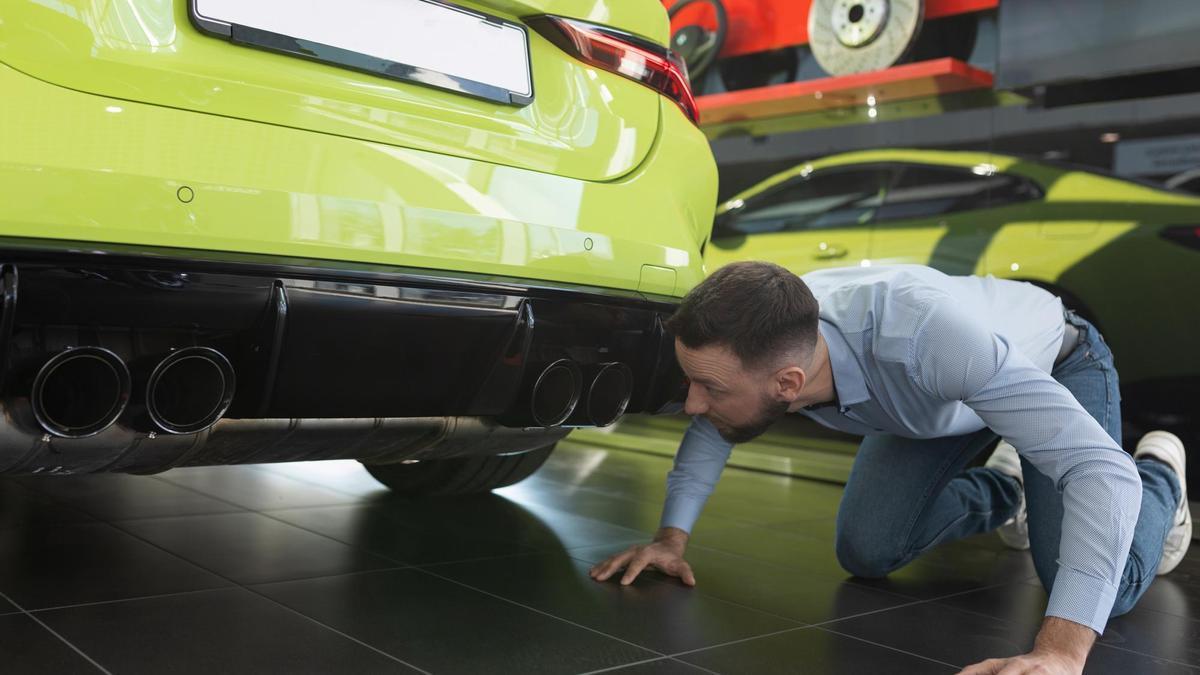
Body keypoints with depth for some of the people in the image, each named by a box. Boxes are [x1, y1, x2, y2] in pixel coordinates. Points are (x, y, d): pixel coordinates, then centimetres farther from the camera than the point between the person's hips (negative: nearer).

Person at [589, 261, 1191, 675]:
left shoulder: (926, 336, -48)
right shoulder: (756, 339, -30)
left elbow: (1100, 469, -47)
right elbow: (711, 426, -6)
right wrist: (672, 538, -18)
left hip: (1057, 363, -4)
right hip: (942, 384, 5)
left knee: (1100, 590, -20)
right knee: (865, 552, -7)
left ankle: (1157, 474, 15)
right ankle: (1001, 492, 23)